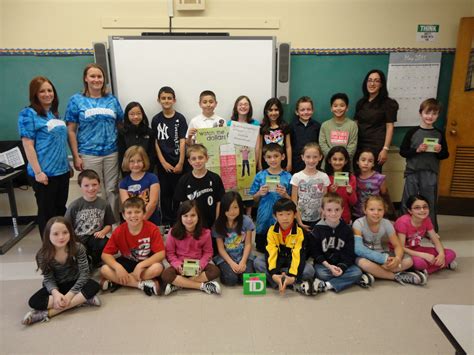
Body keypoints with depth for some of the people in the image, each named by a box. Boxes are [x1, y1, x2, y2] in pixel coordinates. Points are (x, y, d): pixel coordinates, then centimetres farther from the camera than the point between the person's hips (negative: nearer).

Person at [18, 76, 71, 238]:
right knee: (47, 212, 5)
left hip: (62, 170, 7)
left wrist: (68, 164, 18)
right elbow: (28, 145, -13)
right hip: (45, 173, -7)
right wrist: (38, 172, -18)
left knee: (61, 209, 17)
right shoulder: (28, 114, -8)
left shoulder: (54, 113, 13)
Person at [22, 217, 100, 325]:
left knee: (94, 286, -31)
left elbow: (84, 274, -21)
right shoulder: (43, 255, -18)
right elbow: (48, 279, -13)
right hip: (57, 286, 1)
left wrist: (70, 294, -30)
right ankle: (81, 299, -26)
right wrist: (55, 293, -34)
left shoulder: (78, 248, -21)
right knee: (33, 302, -25)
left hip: (75, 283, -1)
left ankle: (48, 313, -28)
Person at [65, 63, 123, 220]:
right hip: (88, 154, -2)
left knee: (112, 190, 7)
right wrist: (76, 156, -6)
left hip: (112, 153, 2)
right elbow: (71, 131, 0)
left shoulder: (112, 99, 9)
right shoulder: (76, 100, 3)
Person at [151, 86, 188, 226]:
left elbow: (182, 142, -5)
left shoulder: (180, 118, -1)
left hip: (177, 162, -1)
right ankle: (166, 222, 19)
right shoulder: (156, 119, 3)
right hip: (163, 163, 1)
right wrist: (163, 162, -6)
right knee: (165, 192, 8)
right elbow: (156, 142, 2)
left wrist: (181, 163, -10)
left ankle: (176, 220, 19)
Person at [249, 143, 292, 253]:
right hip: (264, 219, 1)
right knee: (261, 249, 14)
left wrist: (284, 194, -18)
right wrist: (260, 193, -14)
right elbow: (254, 199, 6)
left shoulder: (288, 177, -3)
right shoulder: (260, 176, -1)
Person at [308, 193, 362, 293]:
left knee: (357, 273, -23)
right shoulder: (318, 229, -6)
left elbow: (349, 253, -1)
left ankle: (326, 285, -25)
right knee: (321, 273, -33)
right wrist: (328, 266, -17)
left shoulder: (347, 229, -1)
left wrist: (342, 267, -18)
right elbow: (314, 252, -5)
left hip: (342, 263, 3)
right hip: (324, 264, -3)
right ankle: (347, 279, -16)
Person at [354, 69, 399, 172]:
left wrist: (385, 149, -12)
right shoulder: (361, 102, 14)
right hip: (359, 146, 4)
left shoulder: (387, 103, 0)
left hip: (376, 147, -4)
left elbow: (389, 127, -5)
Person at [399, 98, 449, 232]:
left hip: (431, 174, 2)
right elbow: (402, 151, -3)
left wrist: (440, 151, -12)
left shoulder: (439, 134, 3)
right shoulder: (413, 132, -4)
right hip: (413, 172, -2)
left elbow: (446, 155, 9)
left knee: (430, 203, 11)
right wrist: (417, 150, -17)